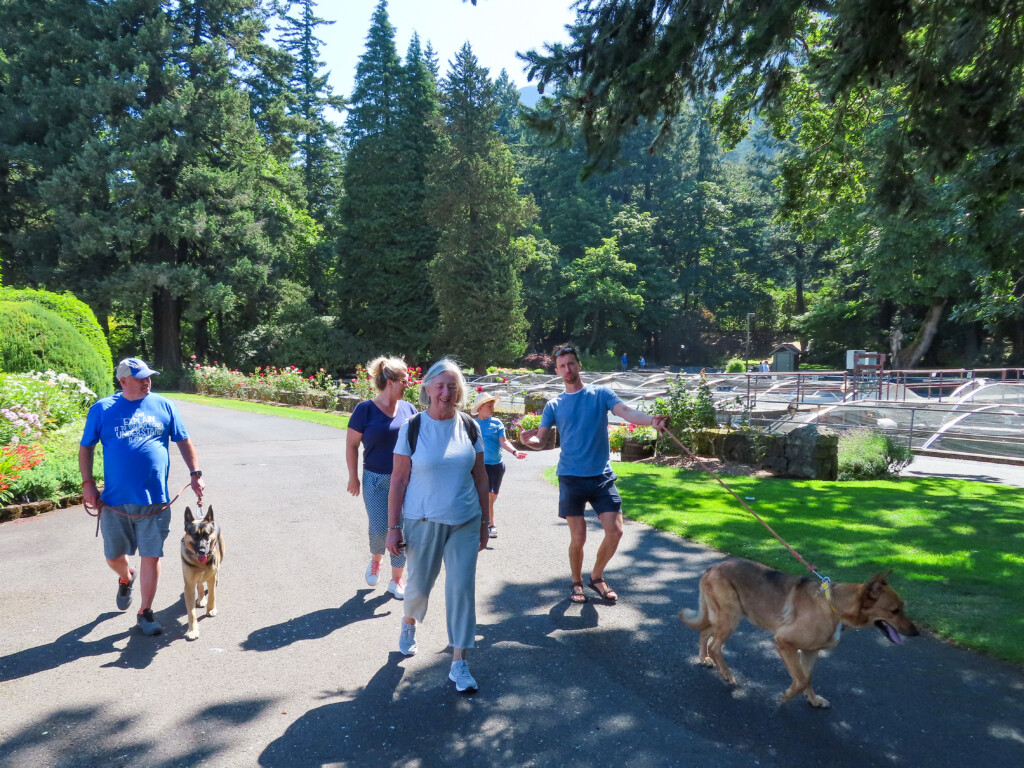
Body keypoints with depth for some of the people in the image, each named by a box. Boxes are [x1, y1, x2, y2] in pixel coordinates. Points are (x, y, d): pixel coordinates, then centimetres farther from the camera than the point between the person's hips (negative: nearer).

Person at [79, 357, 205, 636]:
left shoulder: (164, 406, 3)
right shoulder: (102, 409, 1)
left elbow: (183, 441, 10)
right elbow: (86, 448, 7)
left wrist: (195, 473, 4)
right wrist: (88, 483, -1)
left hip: (155, 500, 0)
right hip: (115, 500, 0)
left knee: (151, 557, 2)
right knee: (114, 556, 13)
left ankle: (145, 613, 17)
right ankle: (126, 578, 47)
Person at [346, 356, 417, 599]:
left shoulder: (408, 408, 3)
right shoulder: (366, 409, -8)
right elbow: (351, 445, -2)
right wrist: (353, 477, -3)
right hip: (377, 480, -3)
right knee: (379, 530, -4)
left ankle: (396, 580, 21)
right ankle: (375, 559, 32)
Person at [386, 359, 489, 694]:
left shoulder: (469, 427, 0)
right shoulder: (412, 428, -8)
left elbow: (480, 477, 6)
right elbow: (399, 480, -6)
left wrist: (485, 522, 7)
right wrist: (393, 527, -7)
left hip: (465, 523, 2)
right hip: (423, 523, -1)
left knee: (462, 588, 1)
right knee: (419, 585, 13)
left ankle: (459, 663, 13)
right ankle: (409, 623, 48)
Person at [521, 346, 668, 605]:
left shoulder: (601, 394, 3)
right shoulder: (554, 405, 6)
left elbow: (626, 412, -13)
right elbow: (541, 440, 2)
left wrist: (651, 420, -34)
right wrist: (528, 440, -22)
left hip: (601, 476, 1)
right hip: (571, 477, 0)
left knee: (615, 531, -5)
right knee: (578, 538, 1)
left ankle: (596, 577, 22)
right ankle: (577, 582, 27)